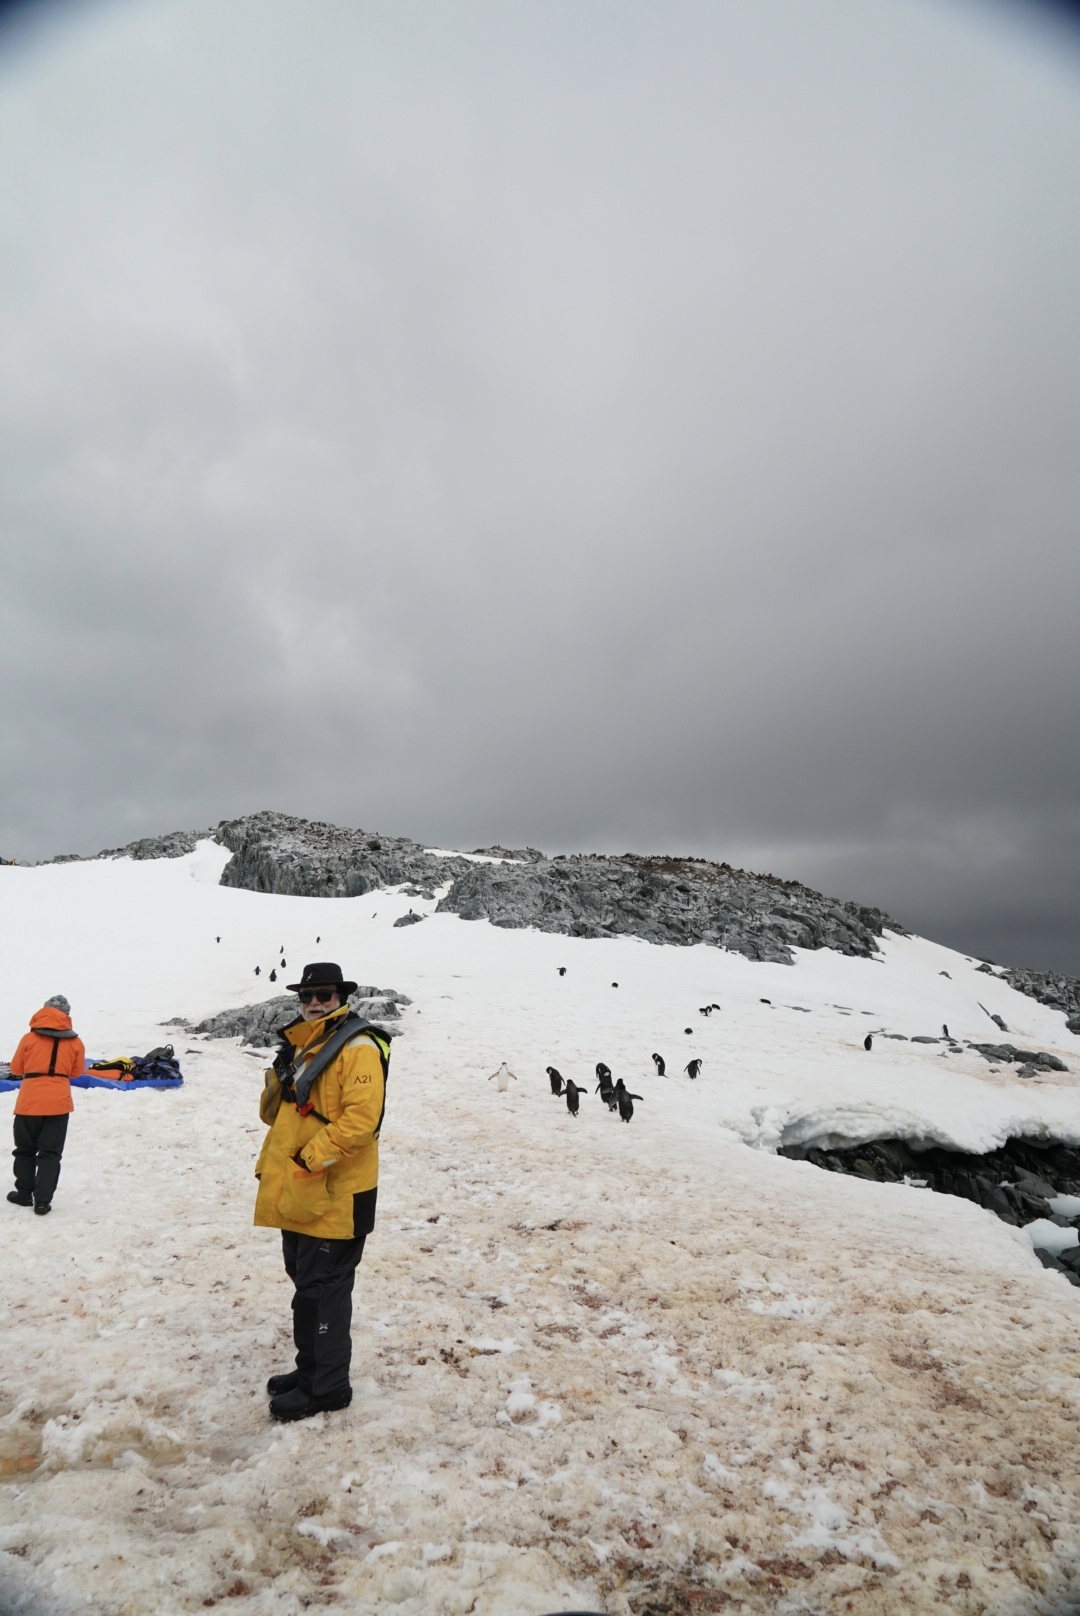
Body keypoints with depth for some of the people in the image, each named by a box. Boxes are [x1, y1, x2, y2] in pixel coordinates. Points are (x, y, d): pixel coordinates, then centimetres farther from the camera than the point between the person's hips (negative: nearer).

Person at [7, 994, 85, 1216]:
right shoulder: (74, 1042, 0)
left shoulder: (29, 1038, -2)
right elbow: (76, 1071, 11)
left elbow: (16, 1068, 9)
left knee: (25, 1149, 20)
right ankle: (42, 1201, 4)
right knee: (50, 1153, 7)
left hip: (29, 1102, 0)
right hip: (58, 1103, 0)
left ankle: (25, 1193, 30)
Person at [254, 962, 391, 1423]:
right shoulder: (302, 1045, 13)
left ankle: (326, 1387, 17)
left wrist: (310, 1160, -23)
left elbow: (360, 1119, -25)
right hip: (298, 1193, 9)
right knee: (304, 1281, 20)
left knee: (322, 1288, 2)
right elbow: (279, 1113, 22)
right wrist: (278, 1081, 1)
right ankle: (311, 1368, 36)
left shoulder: (357, 1047, -16)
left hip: (334, 1195, -9)